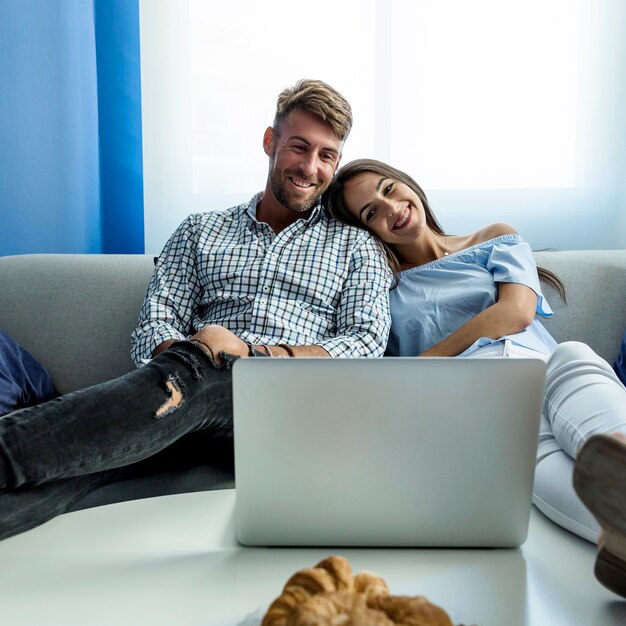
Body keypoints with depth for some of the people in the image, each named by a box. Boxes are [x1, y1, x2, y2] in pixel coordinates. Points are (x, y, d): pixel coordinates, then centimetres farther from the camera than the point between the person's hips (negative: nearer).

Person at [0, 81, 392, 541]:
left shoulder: (357, 247, 19)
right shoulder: (200, 232, 23)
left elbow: (367, 344, 3)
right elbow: (155, 329, 11)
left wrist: (260, 355, -12)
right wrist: (183, 352, -15)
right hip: (193, 384, 2)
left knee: (191, 367, -35)